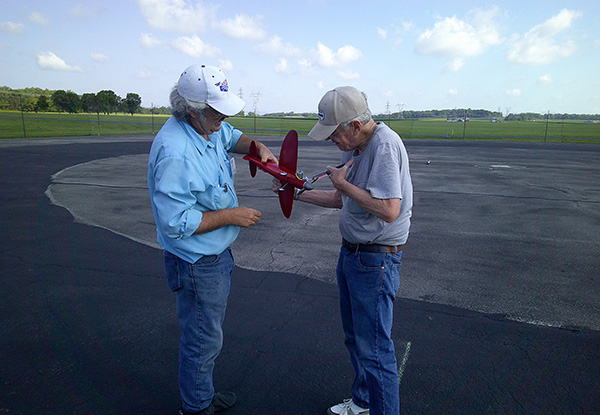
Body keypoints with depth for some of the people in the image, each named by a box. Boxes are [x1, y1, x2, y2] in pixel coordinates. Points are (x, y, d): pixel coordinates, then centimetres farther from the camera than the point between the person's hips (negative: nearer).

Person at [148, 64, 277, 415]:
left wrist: (257, 146, 1)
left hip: (218, 254, 10)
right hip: (198, 264, -10)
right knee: (203, 340, 9)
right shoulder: (174, 154, -30)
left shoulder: (209, 127, -1)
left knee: (209, 333, 24)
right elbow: (175, 223, -28)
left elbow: (231, 136, 23)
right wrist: (231, 216, -22)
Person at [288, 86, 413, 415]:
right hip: (351, 252, 10)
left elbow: (389, 210, -30)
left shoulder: (384, 147, -22)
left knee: (373, 347, 0)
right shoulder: (355, 148, 8)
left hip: (376, 259, -10)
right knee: (355, 337, 22)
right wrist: (297, 192, 11)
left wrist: (344, 183, -19)